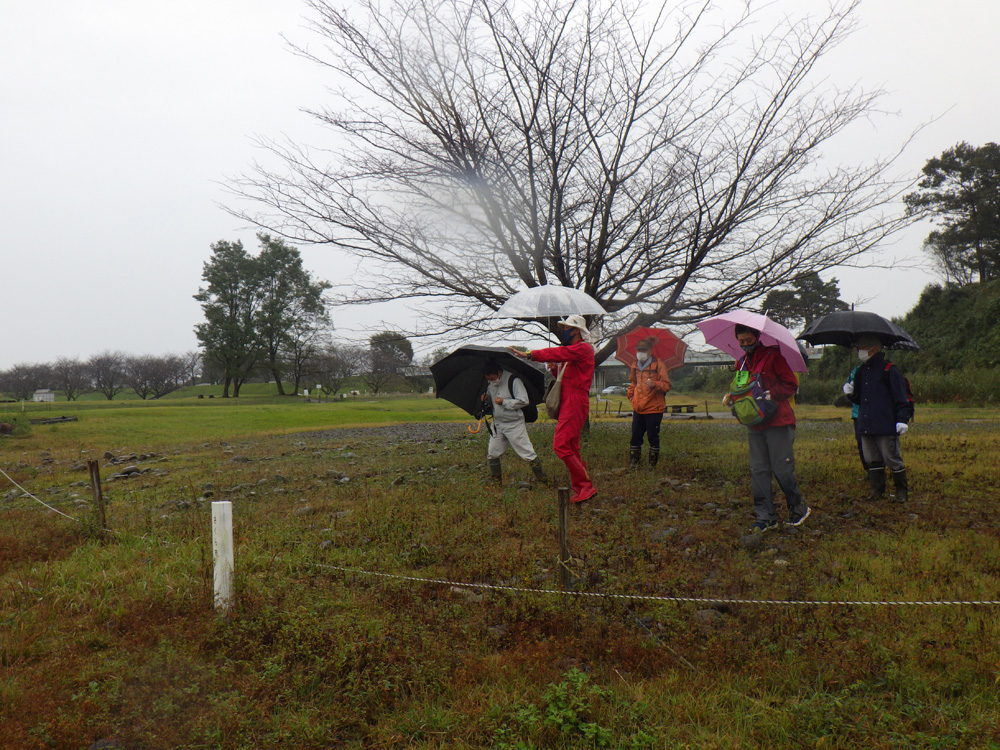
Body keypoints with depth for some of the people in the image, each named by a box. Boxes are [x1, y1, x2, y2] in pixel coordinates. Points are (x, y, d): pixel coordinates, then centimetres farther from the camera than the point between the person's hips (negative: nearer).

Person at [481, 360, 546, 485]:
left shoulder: (513, 380, -17)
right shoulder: (490, 383, 4)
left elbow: (524, 401, -19)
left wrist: (504, 402, -21)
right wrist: (487, 398, -2)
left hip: (514, 424, -7)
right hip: (497, 423, 7)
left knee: (528, 453, -5)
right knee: (492, 454, 9)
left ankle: (542, 479, 7)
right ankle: (496, 481, 25)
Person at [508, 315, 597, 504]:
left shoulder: (583, 348, -8)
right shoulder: (574, 350, 24)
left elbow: (559, 353, -21)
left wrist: (530, 355, -23)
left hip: (575, 402, -11)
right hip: (569, 403, 11)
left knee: (561, 445, -16)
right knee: (571, 448, 11)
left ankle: (585, 486, -13)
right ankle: (582, 489, 16)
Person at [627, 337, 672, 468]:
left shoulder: (658, 365, -5)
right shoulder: (635, 366, 12)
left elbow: (667, 385, -8)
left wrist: (655, 384, -26)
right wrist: (632, 397, 14)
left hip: (654, 409, -5)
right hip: (638, 409, 5)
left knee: (653, 437, 1)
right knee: (635, 436, 5)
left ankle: (653, 465, 11)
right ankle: (633, 464, 13)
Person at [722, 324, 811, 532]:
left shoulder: (773, 356, -3)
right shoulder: (742, 362, 16)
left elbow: (791, 385, -6)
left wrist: (769, 394, -18)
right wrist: (731, 396, 4)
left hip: (777, 421, -6)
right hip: (755, 424, 6)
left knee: (782, 468, -4)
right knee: (758, 470, 4)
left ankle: (799, 508, 17)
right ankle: (765, 517, 10)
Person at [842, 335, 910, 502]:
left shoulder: (889, 369, -6)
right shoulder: (861, 371, 16)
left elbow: (900, 397, -7)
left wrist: (902, 419, -13)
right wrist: (851, 393, 1)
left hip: (886, 426, -7)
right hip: (866, 426, 7)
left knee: (892, 459, 0)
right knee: (872, 460, 10)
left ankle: (902, 491, 13)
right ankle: (877, 490, 20)